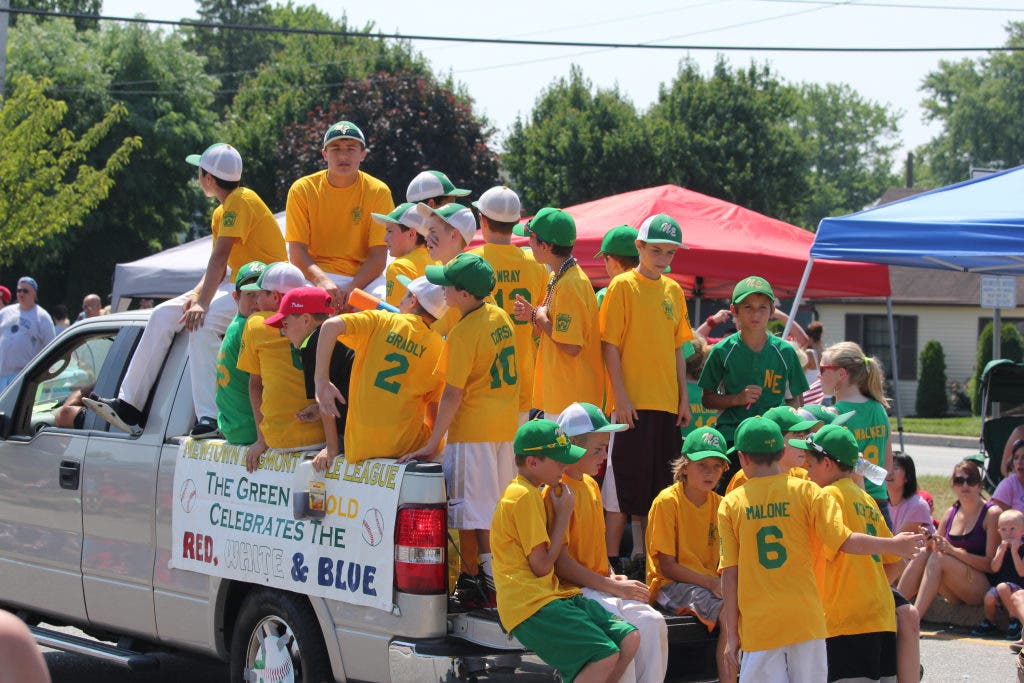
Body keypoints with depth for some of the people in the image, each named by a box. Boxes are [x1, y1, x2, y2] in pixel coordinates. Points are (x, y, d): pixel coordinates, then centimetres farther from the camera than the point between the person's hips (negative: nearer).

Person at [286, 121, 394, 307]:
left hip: (363, 276, 1)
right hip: (315, 275, -1)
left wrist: (351, 288, -22)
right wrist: (321, 280, -24)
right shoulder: (302, 190, 1)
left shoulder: (378, 192, 1)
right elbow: (297, 253, -4)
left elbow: (378, 256, -4)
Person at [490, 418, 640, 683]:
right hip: (531, 604, -10)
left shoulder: (533, 493, 20)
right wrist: (563, 514, -4)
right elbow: (542, 566, -14)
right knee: (606, 656, -23)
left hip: (556, 594, 10)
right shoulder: (524, 497, -11)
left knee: (629, 640, -3)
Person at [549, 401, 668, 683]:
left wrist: (613, 577, 4)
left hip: (598, 585, 8)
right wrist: (612, 587, -17)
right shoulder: (558, 491, -14)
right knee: (629, 631, -27)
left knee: (654, 622, -13)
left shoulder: (591, 485, 15)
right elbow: (560, 562, -18)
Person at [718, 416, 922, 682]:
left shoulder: (730, 504, 1)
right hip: (805, 620, 1)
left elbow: (729, 574, -1)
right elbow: (844, 541, -7)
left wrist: (731, 634, 4)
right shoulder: (806, 491, 0)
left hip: (758, 627, 0)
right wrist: (894, 545, 6)